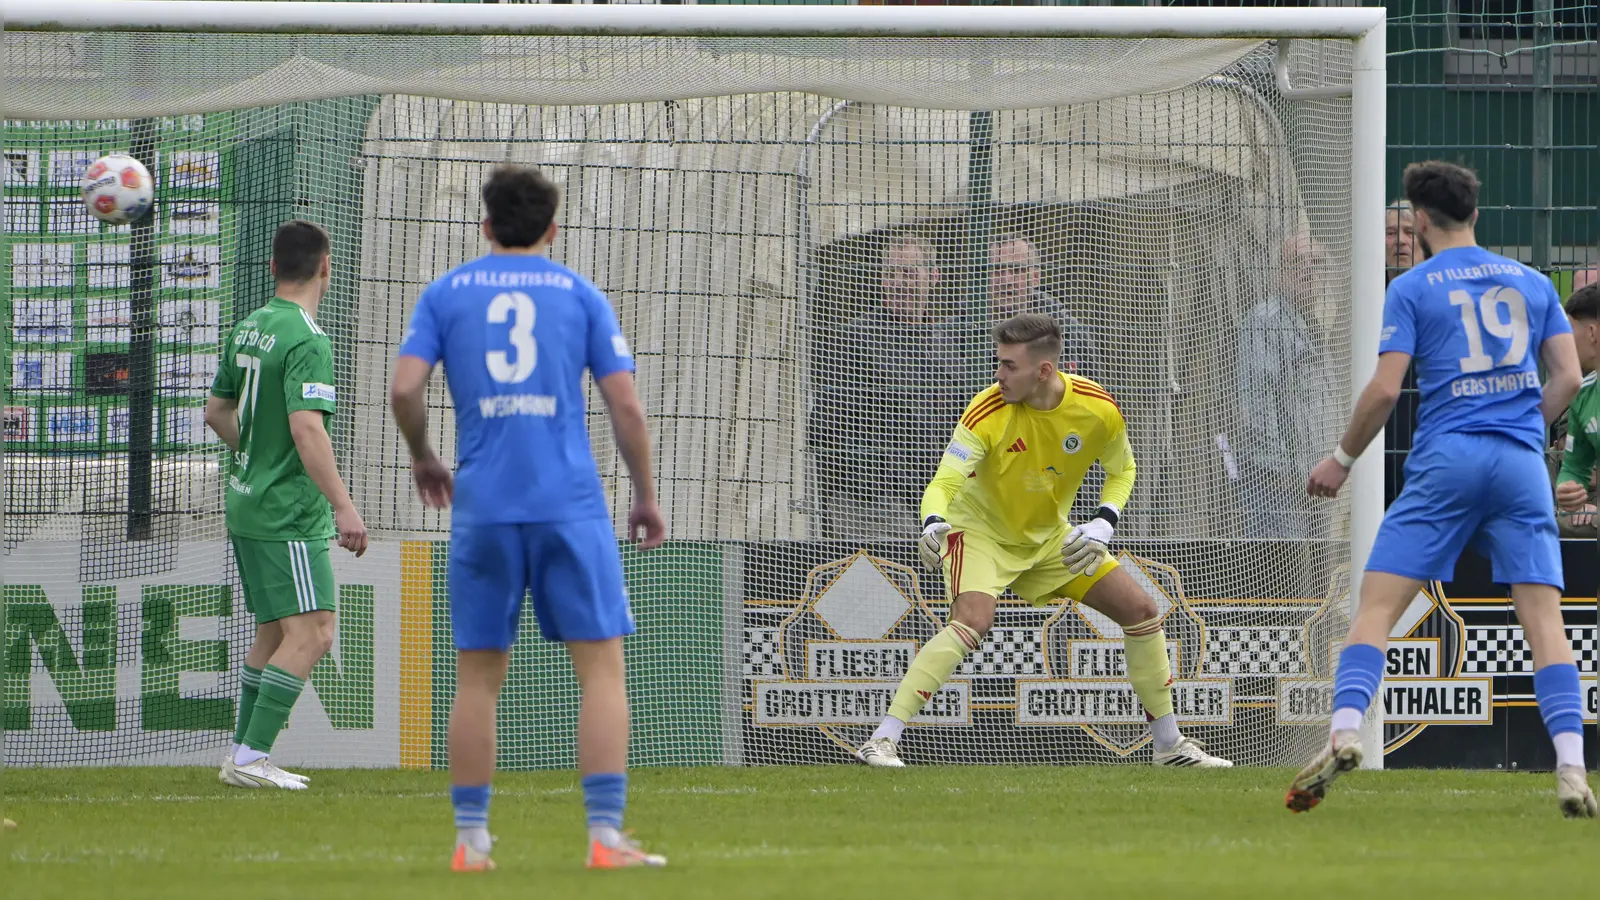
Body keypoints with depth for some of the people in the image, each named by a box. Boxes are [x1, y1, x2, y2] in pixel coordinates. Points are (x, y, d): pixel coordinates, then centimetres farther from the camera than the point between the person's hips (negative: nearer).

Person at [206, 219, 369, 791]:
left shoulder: (248, 329, 10)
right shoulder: (306, 341, -17)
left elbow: (216, 411, 21)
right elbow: (306, 428, -26)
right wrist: (343, 505, -27)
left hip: (248, 503, 9)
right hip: (288, 514, -9)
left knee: (275, 634, 17)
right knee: (311, 635, -10)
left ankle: (243, 756, 19)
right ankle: (250, 758, -15)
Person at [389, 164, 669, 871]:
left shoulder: (445, 294, 9)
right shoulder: (579, 295, 8)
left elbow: (404, 389, -1)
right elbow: (625, 404, 2)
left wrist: (422, 459, 17)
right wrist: (646, 496, 13)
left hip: (482, 506, 2)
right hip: (570, 504, -2)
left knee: (477, 678, 9)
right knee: (601, 667, -1)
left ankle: (471, 839, 8)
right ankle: (605, 835, -10)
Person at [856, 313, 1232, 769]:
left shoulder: (1099, 409, -17)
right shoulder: (986, 414, -27)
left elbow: (1122, 470, 2)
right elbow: (944, 483, -31)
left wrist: (1103, 523, -15)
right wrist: (933, 523, -53)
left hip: (1052, 538, 5)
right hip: (983, 530, -5)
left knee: (1141, 610, 1)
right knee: (972, 621, -31)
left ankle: (1170, 746, 18)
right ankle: (881, 742, -32)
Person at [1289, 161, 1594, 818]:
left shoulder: (1412, 288, 4)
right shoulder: (1533, 283, 14)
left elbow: (1384, 389, -3)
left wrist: (1343, 458, 10)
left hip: (1446, 462, -3)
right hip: (1522, 465, 3)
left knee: (1378, 604, -1)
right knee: (1543, 616, -1)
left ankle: (1344, 732, -20)